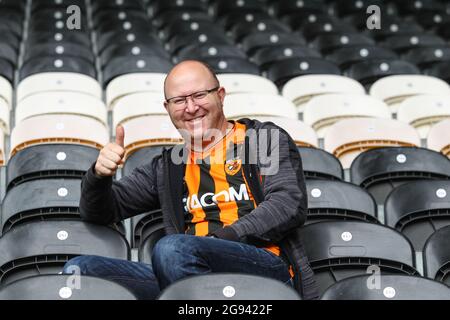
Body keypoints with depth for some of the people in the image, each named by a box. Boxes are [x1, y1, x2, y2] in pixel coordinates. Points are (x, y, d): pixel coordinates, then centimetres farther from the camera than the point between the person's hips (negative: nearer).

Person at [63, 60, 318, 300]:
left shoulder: (266, 138, 16)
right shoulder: (168, 167, 27)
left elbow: (290, 204, 0)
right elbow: (100, 212, 30)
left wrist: (222, 239, -12)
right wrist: (100, 175, 6)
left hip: (267, 266, -4)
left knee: (173, 249, -36)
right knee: (80, 269, -18)